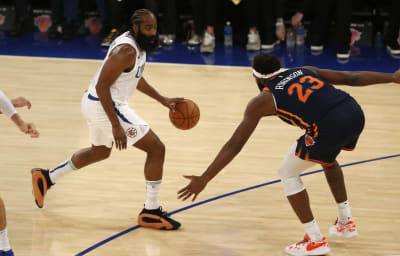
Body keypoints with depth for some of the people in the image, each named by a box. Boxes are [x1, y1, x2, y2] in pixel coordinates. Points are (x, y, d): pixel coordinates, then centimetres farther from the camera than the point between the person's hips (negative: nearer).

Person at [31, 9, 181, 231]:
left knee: (100, 152, 34)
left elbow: (135, 78, 23)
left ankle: (47, 178, 41)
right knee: (156, 148, -6)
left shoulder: (138, 44, 7)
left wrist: (162, 100, 20)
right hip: (105, 106, -10)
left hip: (94, 104, 10)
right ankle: (151, 212, 0)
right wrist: (116, 126, -29)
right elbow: (102, 85, -27)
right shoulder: (126, 50, -24)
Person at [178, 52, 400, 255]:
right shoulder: (304, 71, 25)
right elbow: (351, 78, 23)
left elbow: (235, 145, 9)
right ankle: (346, 223, 43)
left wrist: (204, 179, 12)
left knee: (288, 173, 17)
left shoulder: (262, 101, 12)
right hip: (355, 113, 7)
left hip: (329, 128, -7)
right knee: (328, 159, 38)